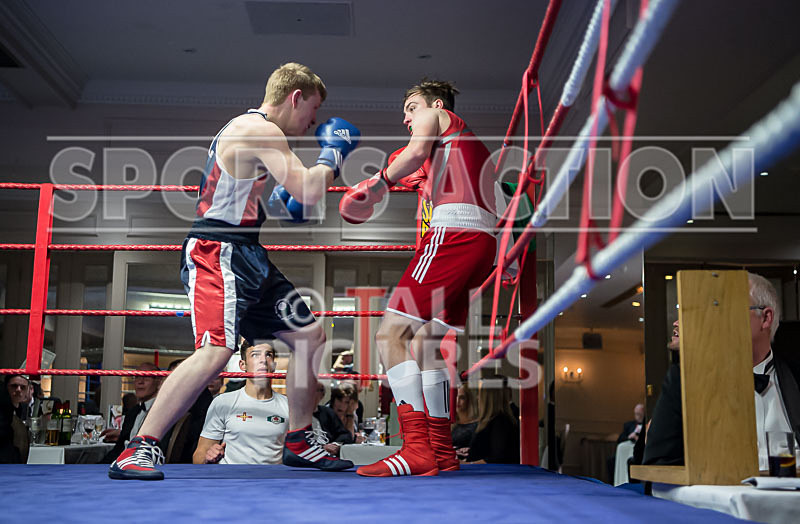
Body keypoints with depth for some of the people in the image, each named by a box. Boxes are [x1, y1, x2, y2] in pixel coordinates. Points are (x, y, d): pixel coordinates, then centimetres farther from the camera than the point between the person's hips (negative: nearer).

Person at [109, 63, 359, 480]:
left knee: (310, 335, 10)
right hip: (217, 254, -11)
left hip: (247, 258, 11)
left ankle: (298, 443, 20)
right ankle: (137, 451, -17)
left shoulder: (246, 129, 22)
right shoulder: (261, 130, -11)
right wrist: (333, 152, -2)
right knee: (216, 351, -25)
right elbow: (307, 190, -19)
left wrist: (280, 205, 14)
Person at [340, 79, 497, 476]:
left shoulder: (436, 116, 12)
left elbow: (417, 152, -8)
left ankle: (417, 450, -21)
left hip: (454, 230, -9)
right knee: (423, 341, 13)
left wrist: (377, 185, -1)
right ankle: (441, 452, 13)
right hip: (483, 240, 9)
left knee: (390, 334, -13)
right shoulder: (469, 141, 36)